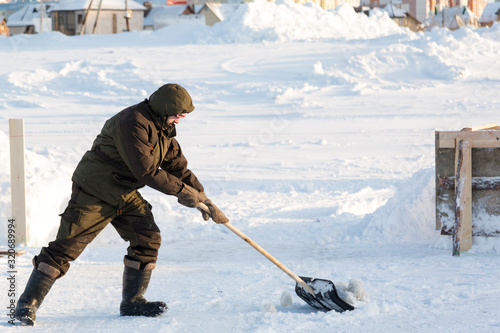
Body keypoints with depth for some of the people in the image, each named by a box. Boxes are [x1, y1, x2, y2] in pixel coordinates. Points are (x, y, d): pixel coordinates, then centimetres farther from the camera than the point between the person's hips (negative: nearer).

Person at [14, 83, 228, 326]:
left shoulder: (163, 130, 5)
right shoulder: (133, 123, -26)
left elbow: (178, 167, 13)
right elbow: (146, 171, -28)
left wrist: (203, 199, 10)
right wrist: (182, 191, -20)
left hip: (126, 195, 9)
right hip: (94, 194, -9)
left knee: (148, 239, -1)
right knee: (66, 246, -9)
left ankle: (132, 303, 11)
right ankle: (28, 303, -3)